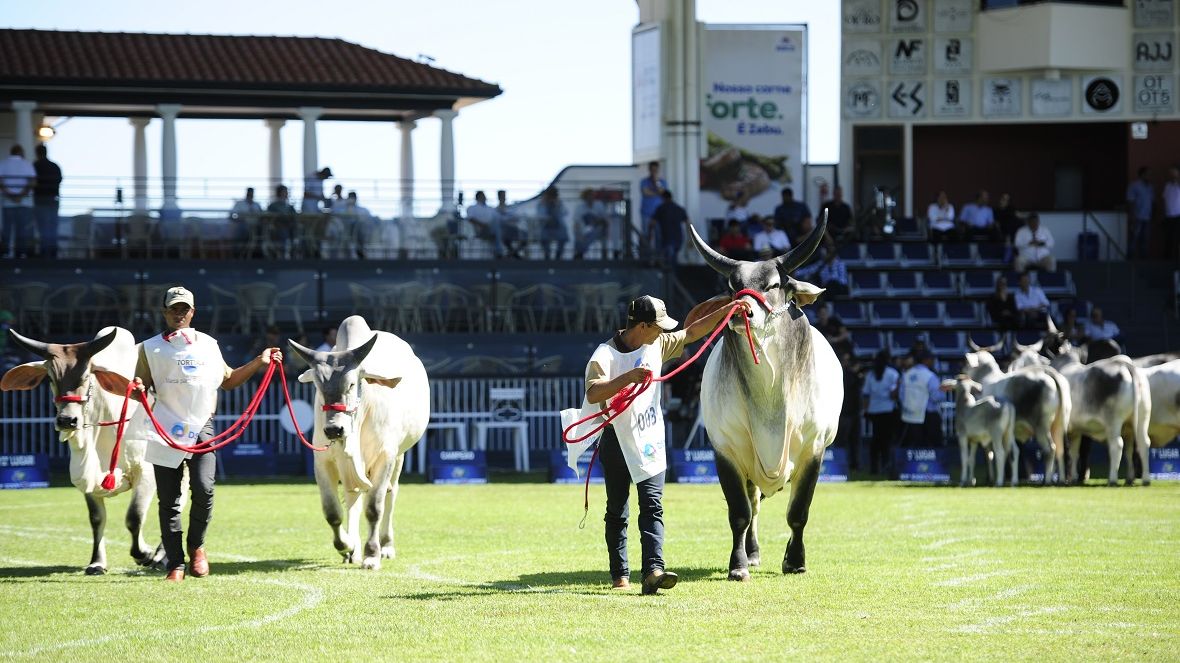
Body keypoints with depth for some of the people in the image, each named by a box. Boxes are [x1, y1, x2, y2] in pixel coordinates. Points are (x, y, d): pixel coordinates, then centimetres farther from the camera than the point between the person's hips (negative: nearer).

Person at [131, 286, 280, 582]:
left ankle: (196, 545, 8)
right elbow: (142, 389, 4)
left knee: (204, 489, -16)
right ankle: (175, 564, 4)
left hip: (201, 427, 1)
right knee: (168, 499, -2)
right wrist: (138, 389, -19)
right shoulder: (151, 348, 8)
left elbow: (227, 380, 27)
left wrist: (258, 362, 19)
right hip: (166, 429, -1)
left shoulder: (208, 345, 16)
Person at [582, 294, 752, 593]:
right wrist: (628, 377, -41)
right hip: (617, 441, -4)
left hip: (650, 442, 4)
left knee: (652, 505, -10)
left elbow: (691, 333, 16)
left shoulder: (657, 346, 6)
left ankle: (653, 570, -22)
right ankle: (620, 574, 17)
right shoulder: (605, 356, -16)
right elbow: (592, 394, -30)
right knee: (617, 510, 6)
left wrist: (727, 310, 12)